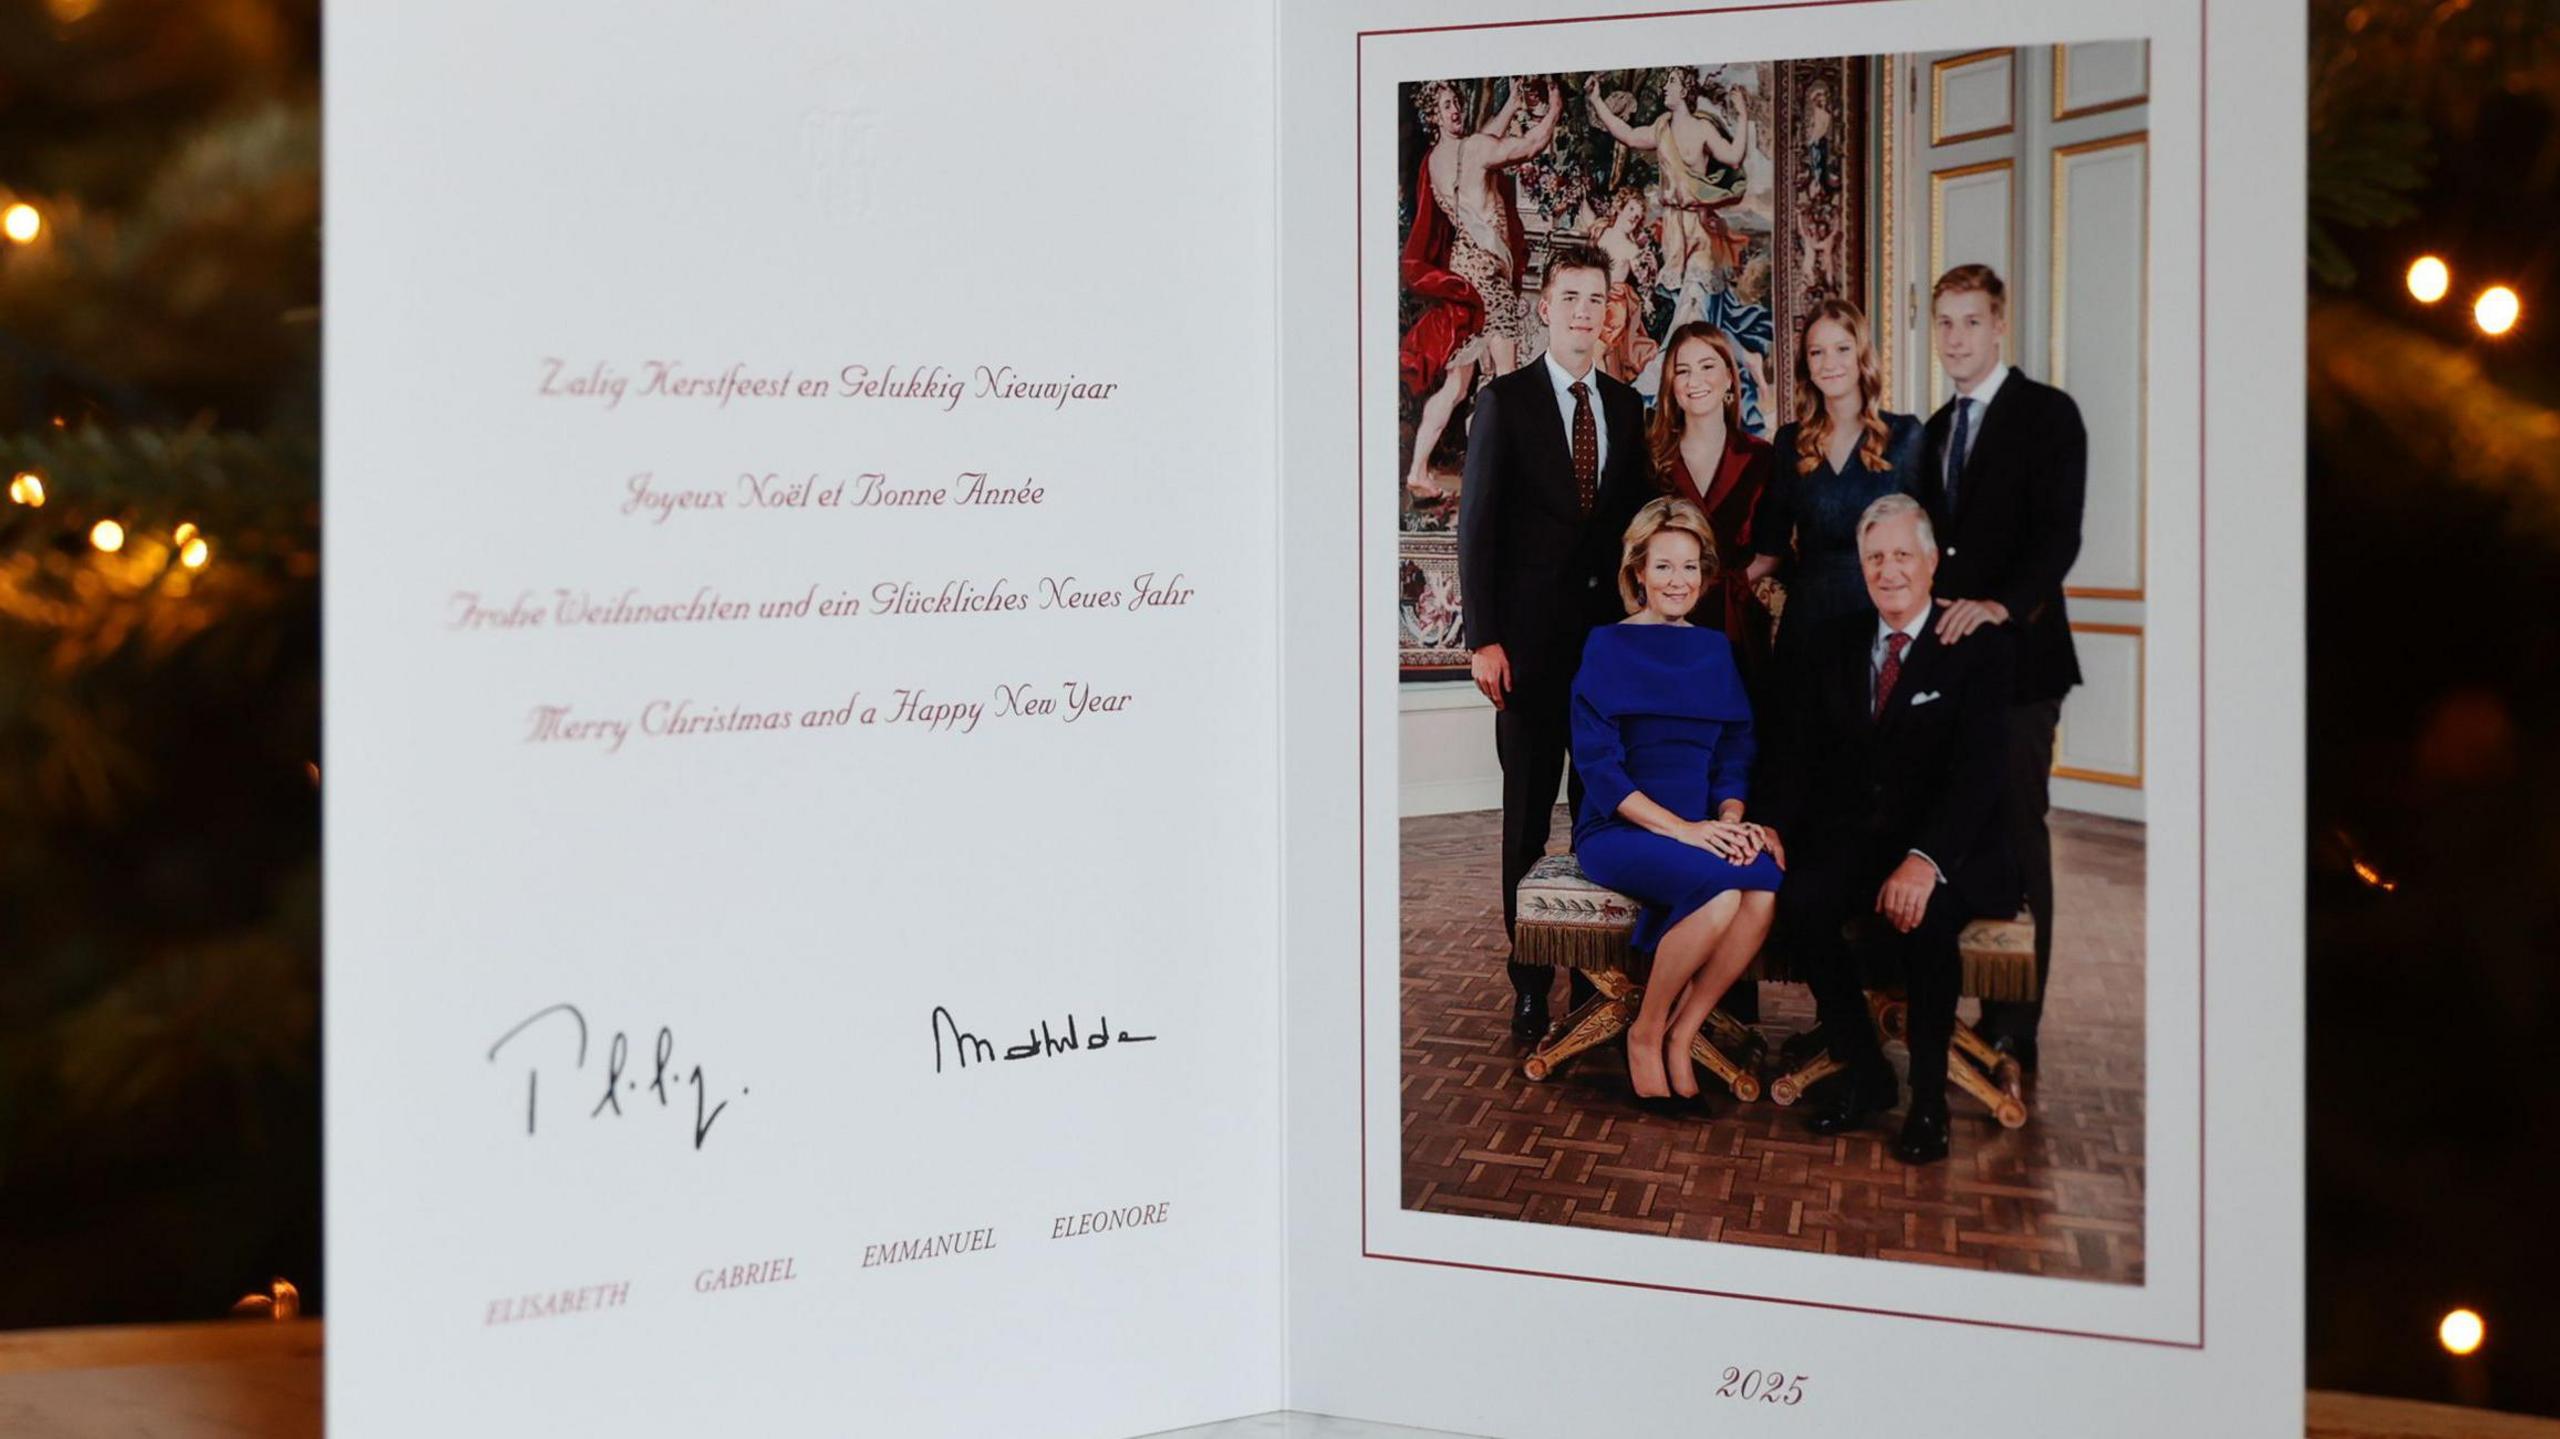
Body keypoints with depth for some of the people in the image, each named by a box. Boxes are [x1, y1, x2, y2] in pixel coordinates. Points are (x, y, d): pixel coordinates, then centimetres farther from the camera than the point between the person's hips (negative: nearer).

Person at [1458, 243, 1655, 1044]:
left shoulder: (1626, 407, 12)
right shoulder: (1504, 402, -1)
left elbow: (1636, 519, 13)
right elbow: (1478, 524, -5)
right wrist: (1483, 640, -12)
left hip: (1612, 632, 4)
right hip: (1532, 640, -3)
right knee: (1529, 811, 2)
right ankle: (1531, 984, 7)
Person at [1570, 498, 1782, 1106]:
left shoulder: (1715, 651, 15)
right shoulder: (1606, 648, 0)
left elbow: (1733, 757, 16)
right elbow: (1598, 767, -7)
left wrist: (1731, 820, -6)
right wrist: (1682, 830, -17)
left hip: (1702, 829, 4)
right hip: (1617, 830, -4)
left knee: (1766, 887, -29)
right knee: (1720, 890, -33)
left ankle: (1679, 1039, -14)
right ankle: (1645, 1034, -11)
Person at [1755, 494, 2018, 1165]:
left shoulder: (1979, 650, -2)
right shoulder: (1831, 645, 13)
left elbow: (1977, 770, -14)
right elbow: (1796, 750, 6)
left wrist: (1926, 859, -30)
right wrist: (1772, 826, -15)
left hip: (1949, 851, -4)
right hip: (1850, 842, 4)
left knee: (1920, 917, -36)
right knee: (1799, 902, -28)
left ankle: (1929, 1096, -14)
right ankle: (1864, 1072, -9)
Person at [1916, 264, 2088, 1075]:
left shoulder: (2046, 414, -2)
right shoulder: (1937, 428, 19)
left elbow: (2059, 532, -12)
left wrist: (2003, 603, -26)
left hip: (2015, 649, -6)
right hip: (1945, 650, 6)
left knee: (2015, 836, -4)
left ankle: (2013, 1030, -1)